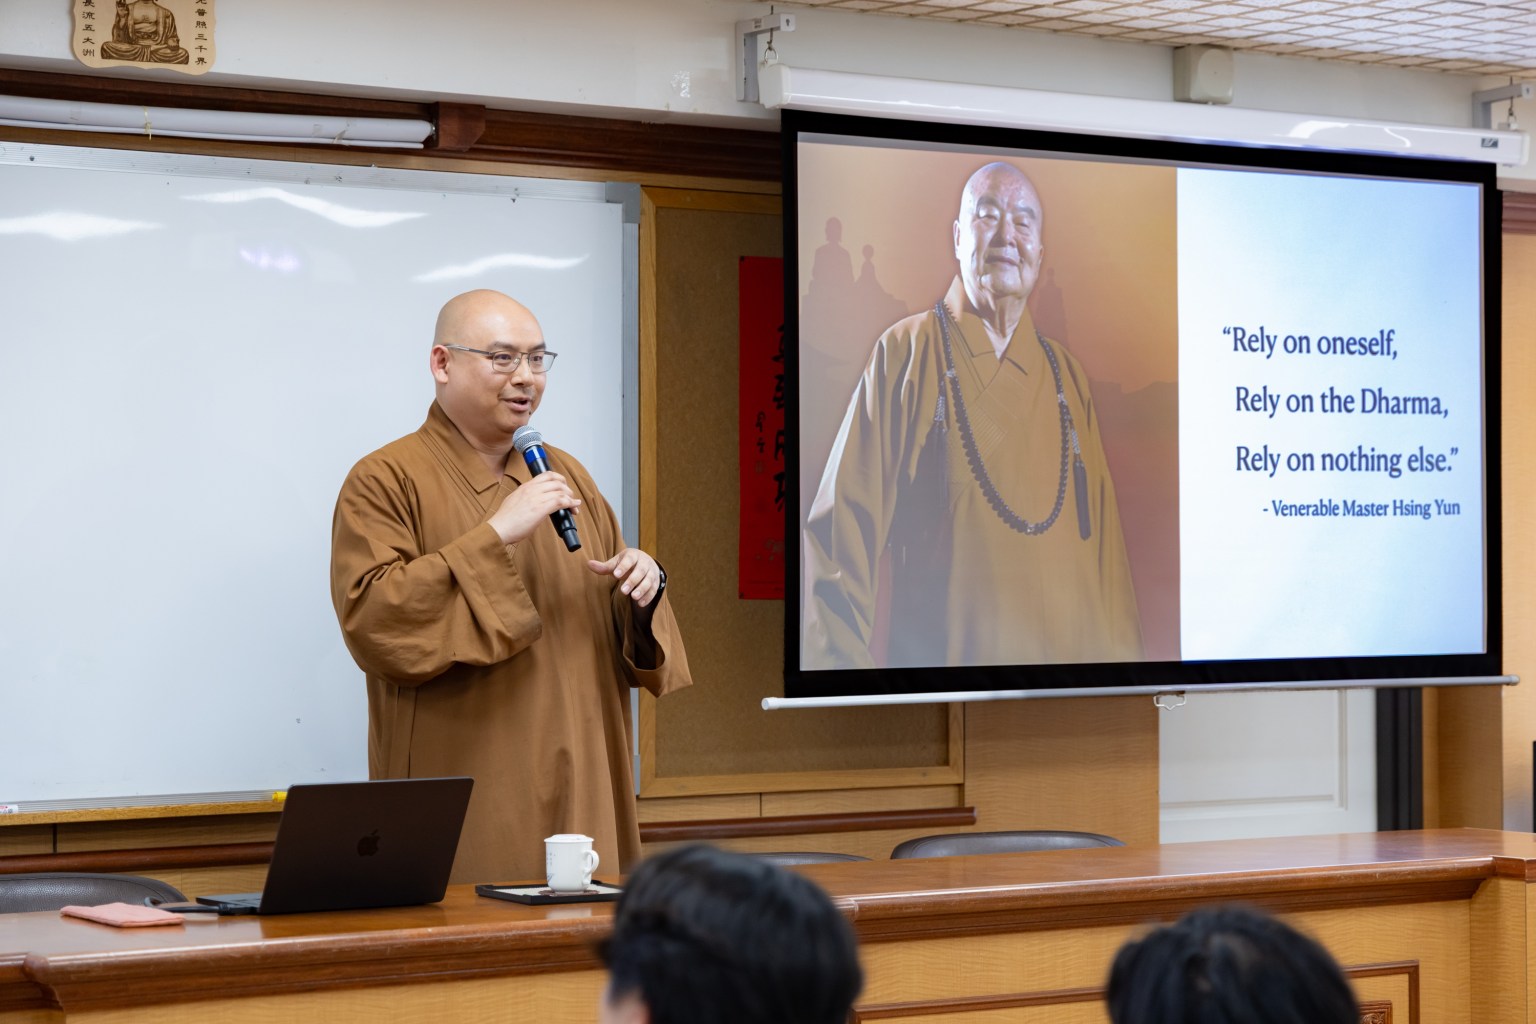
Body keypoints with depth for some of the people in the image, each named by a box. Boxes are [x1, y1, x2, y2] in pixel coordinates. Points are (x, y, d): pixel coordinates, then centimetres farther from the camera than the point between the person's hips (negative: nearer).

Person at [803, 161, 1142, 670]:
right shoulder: (905, 354, -2)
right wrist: (841, 661, -14)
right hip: (940, 657, -4)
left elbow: (1105, 549, 11)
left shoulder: (1066, 377, 11)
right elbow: (844, 531, -7)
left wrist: (1123, 660, 3)